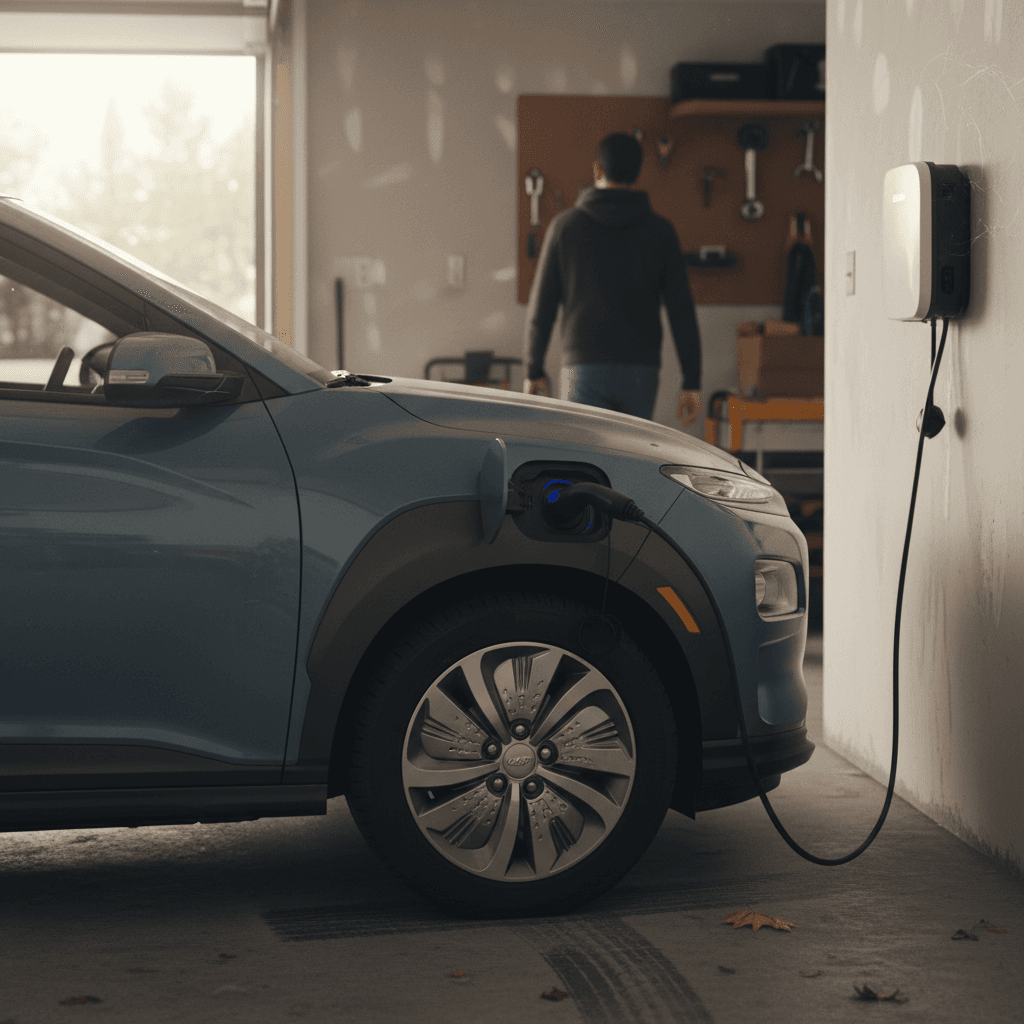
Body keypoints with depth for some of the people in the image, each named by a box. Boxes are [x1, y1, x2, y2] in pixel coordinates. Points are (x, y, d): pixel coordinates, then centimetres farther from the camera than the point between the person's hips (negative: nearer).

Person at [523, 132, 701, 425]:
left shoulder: (565, 225, 0)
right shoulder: (660, 231, 2)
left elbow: (542, 305, 1)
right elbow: (682, 311, -3)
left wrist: (534, 372, 10)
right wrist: (692, 382, -2)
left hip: (584, 368, -2)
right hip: (640, 371, 2)